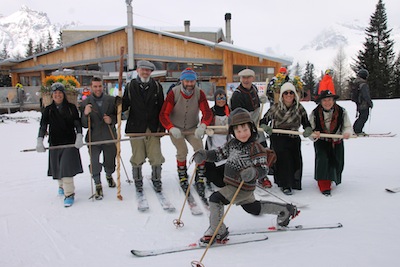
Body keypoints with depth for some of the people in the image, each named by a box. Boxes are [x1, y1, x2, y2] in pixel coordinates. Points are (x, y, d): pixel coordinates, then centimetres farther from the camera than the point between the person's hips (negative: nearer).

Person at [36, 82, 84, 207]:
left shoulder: (71, 108, 1)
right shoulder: (48, 110, 4)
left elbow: (77, 123, -3)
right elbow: (43, 126, -4)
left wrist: (79, 136, -20)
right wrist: (40, 141, -18)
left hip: (70, 142, -3)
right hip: (55, 143, 3)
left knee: (67, 166, -12)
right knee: (57, 167, 13)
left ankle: (69, 194, -8)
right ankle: (61, 185, 40)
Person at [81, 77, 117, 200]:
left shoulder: (111, 100, 0)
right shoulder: (85, 103, -2)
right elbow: (84, 125, -4)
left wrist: (112, 119, -12)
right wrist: (85, 114, -23)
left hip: (110, 138, 2)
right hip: (94, 138, -1)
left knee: (110, 162, 14)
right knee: (94, 164, -8)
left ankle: (109, 176, 46)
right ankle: (98, 186, 10)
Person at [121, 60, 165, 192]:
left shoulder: (157, 86, 3)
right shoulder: (131, 86, 2)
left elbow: (161, 108, 2)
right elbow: (124, 106, 3)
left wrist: (162, 127, -1)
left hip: (153, 128, 0)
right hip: (136, 128, 0)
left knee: (156, 156, 3)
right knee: (137, 158, 8)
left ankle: (156, 179, 25)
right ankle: (138, 181, 28)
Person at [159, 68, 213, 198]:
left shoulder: (199, 93, -14)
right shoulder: (173, 93, -20)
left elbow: (207, 112, -19)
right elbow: (163, 115, -22)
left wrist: (202, 126, -40)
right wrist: (172, 128, -39)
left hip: (193, 128, 2)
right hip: (175, 128, -1)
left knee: (200, 149, -15)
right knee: (182, 151, -14)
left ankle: (200, 179, -1)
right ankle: (182, 177, 11)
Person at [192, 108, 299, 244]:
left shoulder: (256, 148, -18)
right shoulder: (232, 144, 3)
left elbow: (263, 168, -19)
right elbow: (218, 154, 7)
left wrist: (253, 172, -41)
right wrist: (204, 155, -12)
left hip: (244, 187, -8)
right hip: (232, 184, 8)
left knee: (216, 198, -18)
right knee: (253, 208, 27)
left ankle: (217, 231, -5)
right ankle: (286, 210, 46)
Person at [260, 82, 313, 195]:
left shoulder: (299, 108, 1)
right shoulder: (276, 107, -5)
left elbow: (306, 123, 4)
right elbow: (264, 120, 0)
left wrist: (308, 129, -18)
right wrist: (265, 127, -21)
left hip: (294, 139, 3)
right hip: (278, 138, -2)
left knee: (296, 160, 2)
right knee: (283, 159, -14)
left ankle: (294, 182, 29)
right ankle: (285, 185, 2)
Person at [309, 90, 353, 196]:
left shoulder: (341, 112, -10)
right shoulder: (315, 113, -12)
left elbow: (347, 127, -5)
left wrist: (347, 133, -29)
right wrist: (314, 134, -33)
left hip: (337, 142, 2)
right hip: (321, 141, -2)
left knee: (337, 163, 12)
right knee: (322, 159, -23)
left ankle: (333, 178, 47)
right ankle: (324, 187, -13)